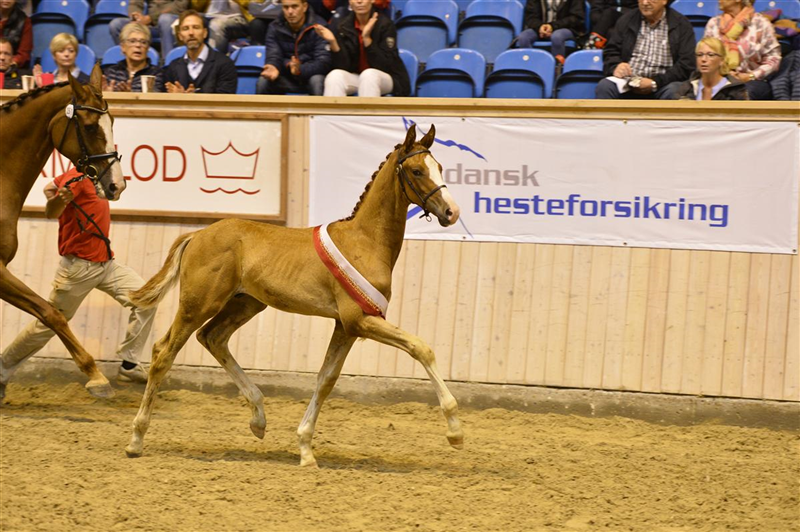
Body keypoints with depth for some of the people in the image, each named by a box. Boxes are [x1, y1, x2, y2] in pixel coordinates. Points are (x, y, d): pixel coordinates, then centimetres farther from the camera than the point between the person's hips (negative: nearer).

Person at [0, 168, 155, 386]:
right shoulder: (76, 178, -18)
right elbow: (50, 212, -31)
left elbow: (48, 189, 19)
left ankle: (129, 366, 0)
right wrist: (59, 200, -51)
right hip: (78, 267, -8)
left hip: (105, 263, 8)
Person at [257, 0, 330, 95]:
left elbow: (324, 62, -20)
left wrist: (300, 70, -40)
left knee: (317, 80, -35)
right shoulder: (275, 28, -1)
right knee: (263, 81, -24)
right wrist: (273, 68, -35)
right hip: (287, 79, 3)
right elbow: (273, 57, -8)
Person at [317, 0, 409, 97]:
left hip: (388, 78, -4)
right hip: (356, 78, 4)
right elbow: (343, 66, -7)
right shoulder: (344, 26, -2)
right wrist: (333, 42, -23)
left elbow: (385, 65, -19)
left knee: (368, 75, -35)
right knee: (335, 76, -26)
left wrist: (367, 38, -28)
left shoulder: (385, 24, -13)